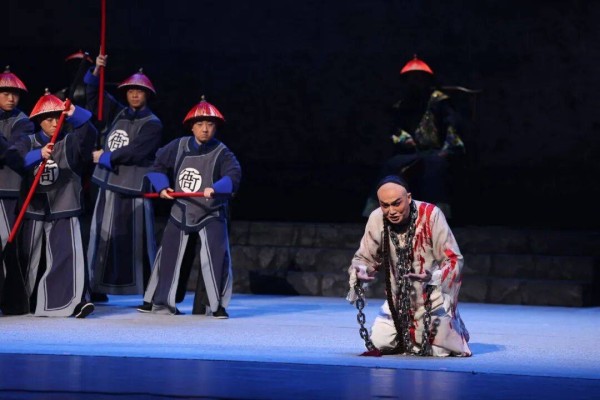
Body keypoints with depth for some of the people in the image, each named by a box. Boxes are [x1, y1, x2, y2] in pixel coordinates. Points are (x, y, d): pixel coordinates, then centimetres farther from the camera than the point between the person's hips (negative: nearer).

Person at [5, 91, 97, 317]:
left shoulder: (70, 142, 1)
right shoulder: (28, 143, 4)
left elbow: (89, 134, -19)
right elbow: (12, 159, -16)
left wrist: (74, 114, -36)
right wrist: (38, 155, -33)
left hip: (64, 213, -2)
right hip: (34, 213, 2)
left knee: (67, 256, -17)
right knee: (31, 261, 13)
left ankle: (74, 301, -24)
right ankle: (29, 303, 30)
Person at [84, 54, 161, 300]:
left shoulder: (152, 124, -5)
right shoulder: (118, 114, 13)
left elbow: (134, 152, -16)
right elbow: (94, 94, 21)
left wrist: (105, 157, -8)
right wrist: (96, 71, 4)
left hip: (134, 190, -6)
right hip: (109, 186, 6)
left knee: (138, 242, -6)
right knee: (103, 239, 5)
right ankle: (98, 288, 8)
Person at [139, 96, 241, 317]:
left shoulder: (221, 153, -11)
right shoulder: (179, 146, 0)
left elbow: (233, 175, -27)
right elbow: (159, 164, 11)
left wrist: (215, 188, -44)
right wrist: (162, 186, -4)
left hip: (211, 215, -3)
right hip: (181, 213, 4)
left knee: (216, 256, -18)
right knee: (169, 255, 11)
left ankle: (215, 304, -9)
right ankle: (157, 300, 26)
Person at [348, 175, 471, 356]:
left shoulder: (431, 215, -27)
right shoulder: (376, 219, -15)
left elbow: (454, 260, -22)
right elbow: (364, 257, -2)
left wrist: (433, 277, -41)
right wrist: (359, 272, -25)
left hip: (434, 295, -4)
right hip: (399, 299, 4)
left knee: (438, 349, -13)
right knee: (378, 343, -5)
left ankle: (453, 327, 22)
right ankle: (409, 335, 27)